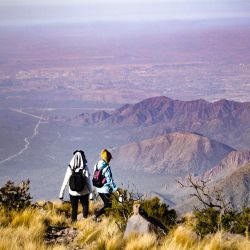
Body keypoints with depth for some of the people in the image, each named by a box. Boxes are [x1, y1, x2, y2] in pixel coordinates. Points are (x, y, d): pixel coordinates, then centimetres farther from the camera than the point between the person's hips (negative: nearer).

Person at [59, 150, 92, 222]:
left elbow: (65, 182, -9)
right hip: (84, 192, -1)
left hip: (73, 192, 1)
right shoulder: (85, 168, -16)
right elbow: (88, 181, -14)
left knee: (74, 209, 16)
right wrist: (91, 192, -4)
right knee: (85, 205, 23)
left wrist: (61, 193, -2)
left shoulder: (70, 168, -12)